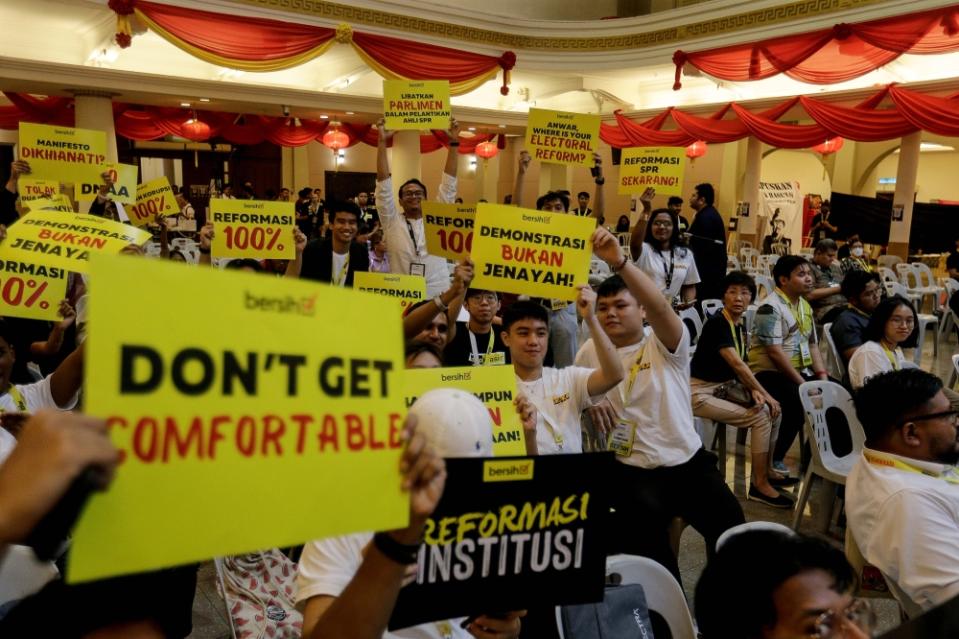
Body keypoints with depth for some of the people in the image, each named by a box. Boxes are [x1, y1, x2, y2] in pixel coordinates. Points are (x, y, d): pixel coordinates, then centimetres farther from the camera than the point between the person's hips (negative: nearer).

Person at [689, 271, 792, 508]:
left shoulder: (740, 327, 9)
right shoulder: (717, 322, -18)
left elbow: (741, 366, 7)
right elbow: (736, 363, -24)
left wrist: (753, 390, -12)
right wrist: (765, 394, -19)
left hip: (724, 388, 9)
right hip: (701, 393, -9)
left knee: (772, 410, 5)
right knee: (761, 417, -15)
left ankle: (765, 470, 20)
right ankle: (759, 484, -3)